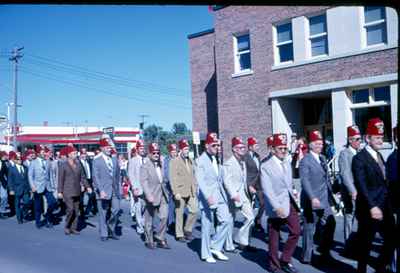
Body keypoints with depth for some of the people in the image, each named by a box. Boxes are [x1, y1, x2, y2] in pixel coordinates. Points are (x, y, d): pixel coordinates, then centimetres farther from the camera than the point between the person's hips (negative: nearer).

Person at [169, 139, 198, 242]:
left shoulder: (190, 161, 14)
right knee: (179, 214, 4)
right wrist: (175, 192, -18)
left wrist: (195, 188, 11)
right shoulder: (174, 161, -6)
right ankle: (179, 235, 16)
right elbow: (173, 179, -12)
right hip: (180, 192, -5)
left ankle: (188, 230, 20)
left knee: (194, 211, 0)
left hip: (190, 192, 6)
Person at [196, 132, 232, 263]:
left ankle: (215, 246, 14)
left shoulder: (216, 159, 14)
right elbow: (200, 181, -19)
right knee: (207, 226, 3)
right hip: (207, 197, -6)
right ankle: (206, 254, 18)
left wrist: (223, 194, 13)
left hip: (220, 196, 6)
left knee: (226, 220, -3)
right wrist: (208, 196, -30)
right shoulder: (201, 161, -9)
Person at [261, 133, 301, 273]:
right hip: (275, 206, -6)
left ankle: (285, 260, 21)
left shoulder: (287, 163, 10)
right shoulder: (266, 166, -12)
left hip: (290, 203, 6)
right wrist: (277, 207, -22)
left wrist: (292, 195, 5)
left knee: (296, 231, 4)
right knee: (274, 237, 7)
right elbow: (267, 190, -17)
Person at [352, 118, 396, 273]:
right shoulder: (359, 158, -13)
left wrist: (388, 204, 6)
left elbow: (382, 183, 11)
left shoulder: (379, 155, 13)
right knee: (365, 244, 5)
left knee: (391, 240, 12)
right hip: (369, 209, -8)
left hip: (385, 207, 8)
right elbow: (361, 186, -20)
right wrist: (372, 207, -27)